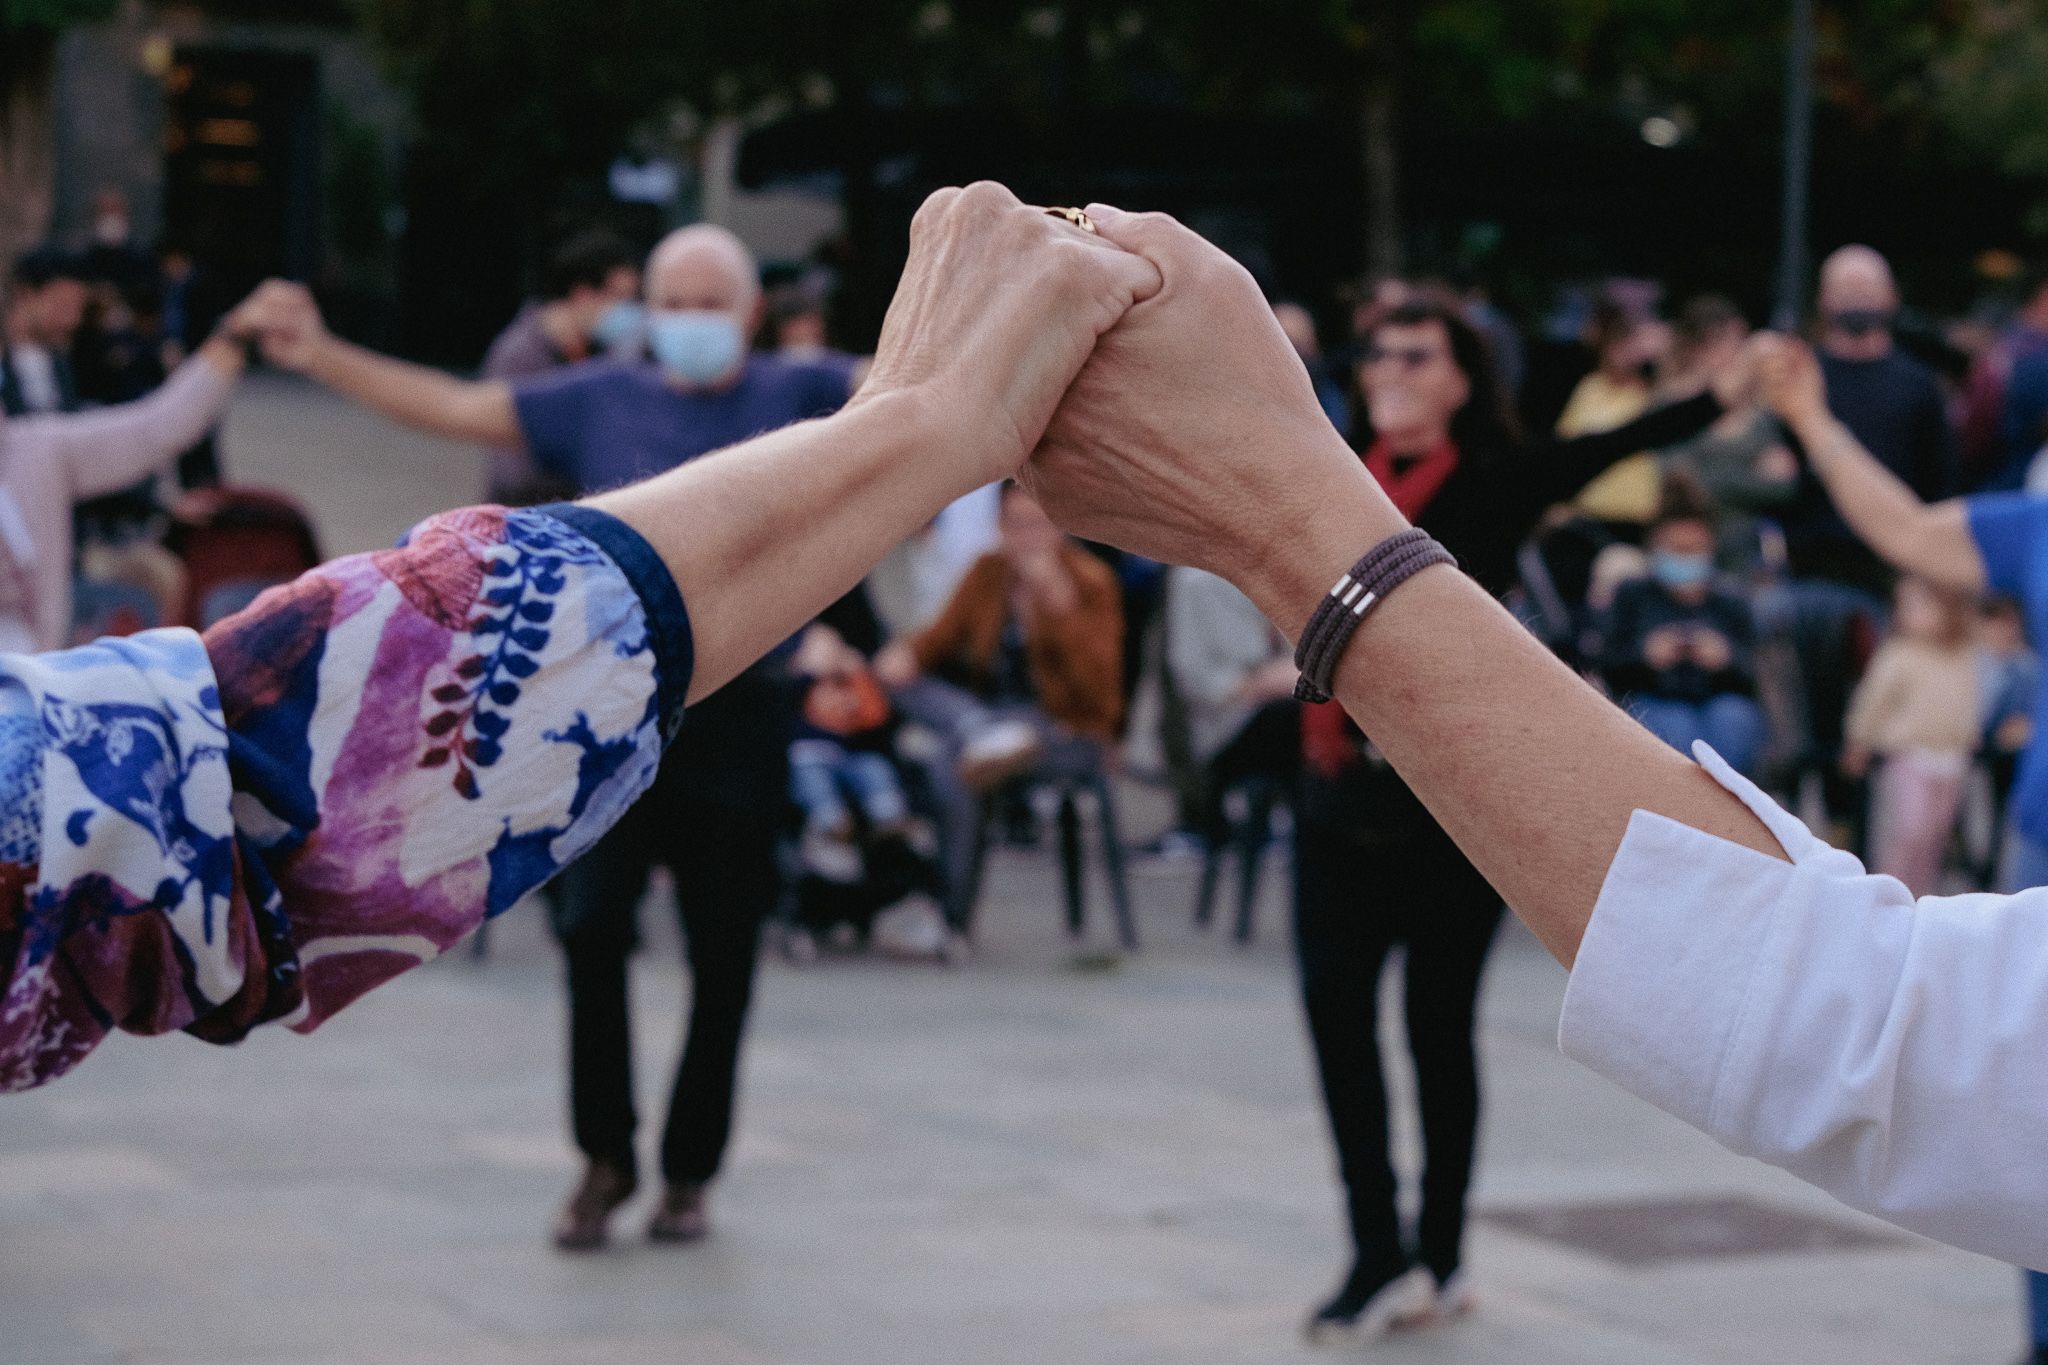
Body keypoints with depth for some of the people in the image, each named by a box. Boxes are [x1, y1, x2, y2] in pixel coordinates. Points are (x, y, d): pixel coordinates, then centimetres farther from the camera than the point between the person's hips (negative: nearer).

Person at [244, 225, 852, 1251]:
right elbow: (452, 408, 10)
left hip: (740, 716, -1)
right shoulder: (602, 402, 8)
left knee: (723, 959, 5)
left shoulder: (796, 397, 4)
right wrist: (321, 355, 5)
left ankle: (689, 1174, 21)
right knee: (591, 932, -6)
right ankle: (605, 1159, 12)